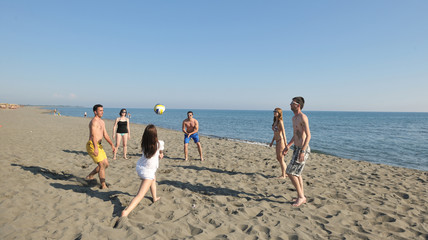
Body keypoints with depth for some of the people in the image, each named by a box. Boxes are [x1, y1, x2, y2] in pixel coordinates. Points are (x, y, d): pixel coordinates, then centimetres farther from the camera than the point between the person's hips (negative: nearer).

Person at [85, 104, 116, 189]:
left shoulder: (102, 122, 17)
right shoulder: (94, 121, -13)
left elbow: (105, 135, 19)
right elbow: (93, 135, -26)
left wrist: (112, 145, 12)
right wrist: (95, 148, -38)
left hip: (99, 145, 9)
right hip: (92, 145, -9)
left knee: (106, 164, 13)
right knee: (102, 165, -10)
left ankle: (90, 176, 29)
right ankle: (103, 185, -4)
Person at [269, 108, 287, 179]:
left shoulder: (280, 121, -13)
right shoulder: (275, 122, 12)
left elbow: (283, 133, -18)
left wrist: (285, 143, -21)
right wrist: (272, 142, 21)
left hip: (281, 141, -9)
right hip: (277, 142, 9)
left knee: (281, 159, -1)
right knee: (278, 158, 16)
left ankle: (283, 175, 11)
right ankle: (284, 173, 29)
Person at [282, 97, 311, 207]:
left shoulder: (303, 117, -17)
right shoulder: (294, 118, 13)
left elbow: (308, 135, -22)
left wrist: (302, 151, -28)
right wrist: (288, 146, 21)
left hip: (302, 149, -10)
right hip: (297, 148, 10)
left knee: (290, 172, -8)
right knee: (296, 173, 15)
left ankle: (301, 197, 5)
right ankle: (302, 197, 26)